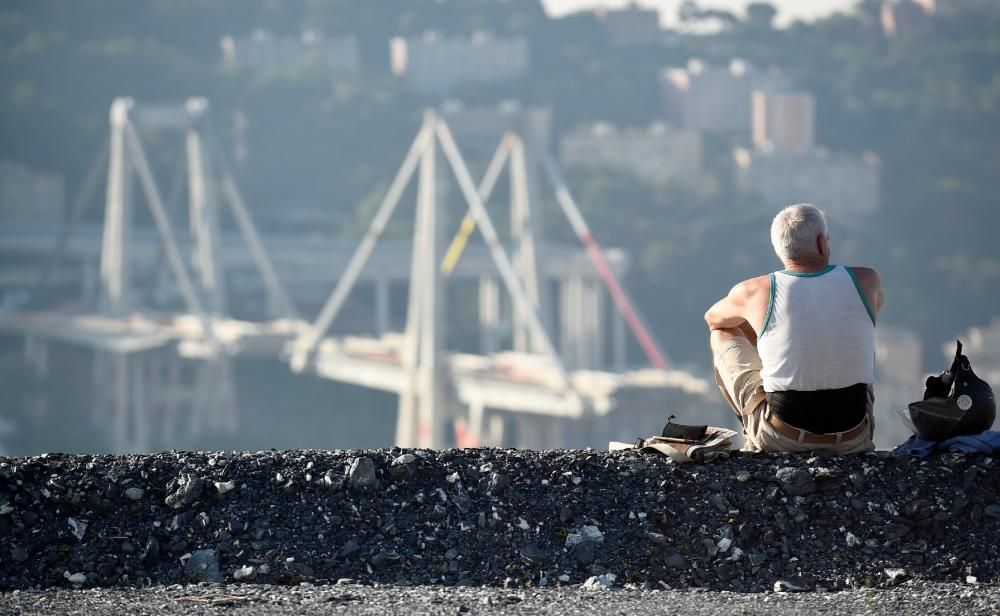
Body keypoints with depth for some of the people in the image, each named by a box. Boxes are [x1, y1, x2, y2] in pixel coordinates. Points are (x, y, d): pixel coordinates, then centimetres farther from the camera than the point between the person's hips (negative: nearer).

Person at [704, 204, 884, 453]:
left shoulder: (754, 292, -9)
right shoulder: (866, 281, -5)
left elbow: (713, 318, 17)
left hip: (780, 441, -1)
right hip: (853, 439, 1)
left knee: (722, 333, 20)